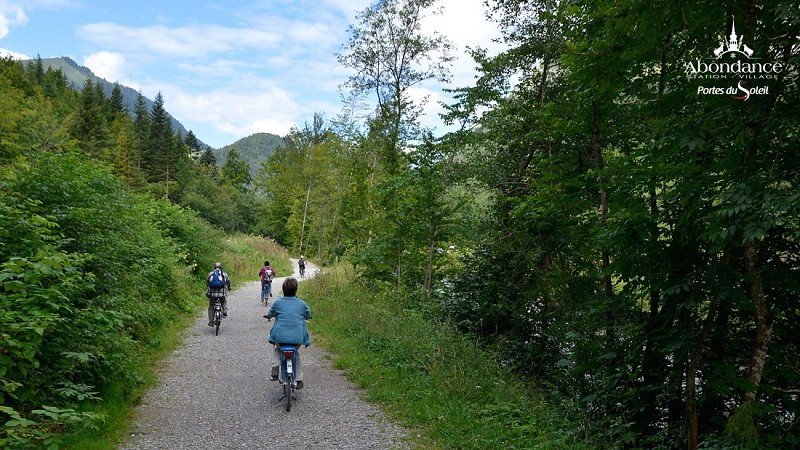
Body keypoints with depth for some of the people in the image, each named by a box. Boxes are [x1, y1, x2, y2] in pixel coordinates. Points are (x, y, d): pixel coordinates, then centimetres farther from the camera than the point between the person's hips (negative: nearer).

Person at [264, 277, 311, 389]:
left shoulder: (278, 303, 2)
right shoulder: (302, 304, 3)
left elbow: (270, 314, 18)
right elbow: (308, 316, 19)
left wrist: (268, 316, 41)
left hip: (280, 337, 0)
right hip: (297, 338, 1)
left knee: (277, 348, 33)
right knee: (296, 353, 30)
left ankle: (276, 364, 6)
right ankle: (299, 379, 25)